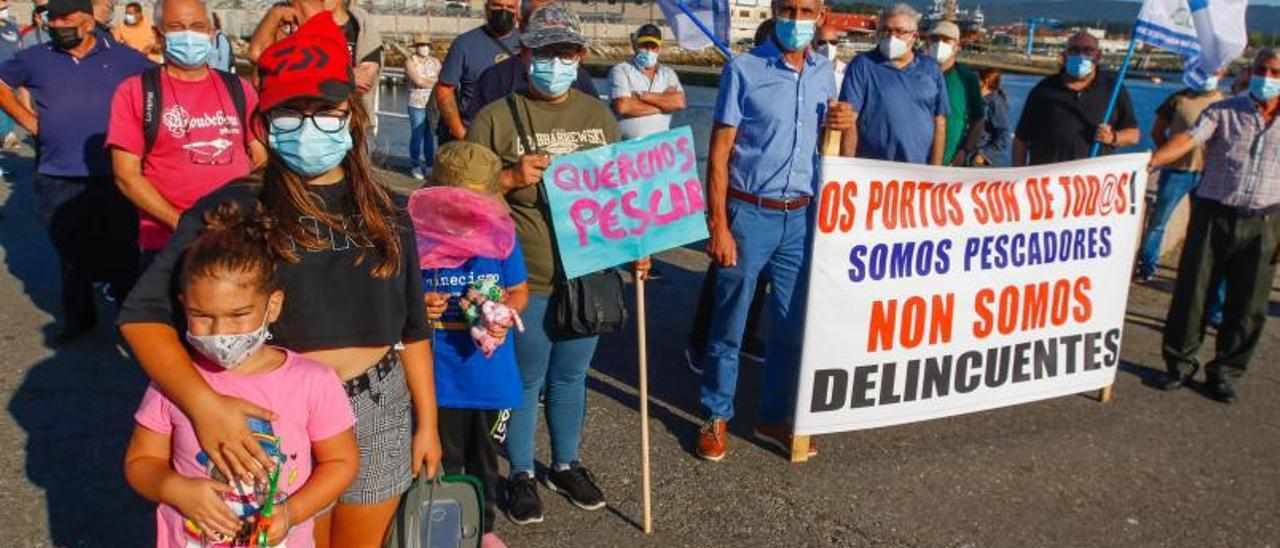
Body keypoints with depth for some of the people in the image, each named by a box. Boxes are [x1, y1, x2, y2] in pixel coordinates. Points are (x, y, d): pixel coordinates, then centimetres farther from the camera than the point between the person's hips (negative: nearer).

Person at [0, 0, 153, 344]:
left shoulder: (122, 57, 1)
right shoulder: (36, 59, 5)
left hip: (114, 176, -2)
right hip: (58, 180, 2)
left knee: (122, 252, 4)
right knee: (72, 254, 14)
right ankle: (77, 318, 30)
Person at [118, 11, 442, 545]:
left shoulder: (383, 213, 1)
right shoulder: (232, 209, -12)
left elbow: (412, 326, 7)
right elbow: (144, 314, -17)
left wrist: (426, 421, 7)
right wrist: (203, 404, -32)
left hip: (380, 409, 3)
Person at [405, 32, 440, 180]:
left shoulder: (435, 62, 11)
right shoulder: (410, 61, -2)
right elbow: (419, 81, -12)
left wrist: (425, 80, -7)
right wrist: (434, 81, -2)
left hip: (433, 105, 4)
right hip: (417, 105, -4)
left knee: (430, 136, 8)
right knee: (417, 136, -2)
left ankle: (429, 165, 17)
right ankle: (416, 166, 6)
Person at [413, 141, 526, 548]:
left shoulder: (502, 234, -8)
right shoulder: (419, 237, -14)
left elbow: (520, 291, 4)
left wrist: (506, 311, -17)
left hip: (493, 372, 2)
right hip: (441, 374, -2)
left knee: (485, 455, 22)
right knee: (445, 458, 16)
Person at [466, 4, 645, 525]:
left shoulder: (597, 114, 7)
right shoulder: (497, 117, -7)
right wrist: (511, 177, -21)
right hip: (526, 281, -4)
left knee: (570, 377, 19)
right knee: (525, 380, 10)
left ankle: (565, 465, 38)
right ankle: (521, 474, 30)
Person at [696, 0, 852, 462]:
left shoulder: (824, 72, 8)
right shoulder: (744, 70, -7)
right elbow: (719, 152, -8)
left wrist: (845, 125, -6)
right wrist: (718, 226, -14)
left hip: (802, 216, 5)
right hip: (749, 214, -4)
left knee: (793, 325, 11)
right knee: (729, 325, 6)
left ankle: (775, 417, 27)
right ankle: (717, 416, 23)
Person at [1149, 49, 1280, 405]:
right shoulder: (1223, 112, 1)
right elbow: (1189, 139, -15)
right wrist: (1152, 160, -34)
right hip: (1214, 215, -2)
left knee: (1248, 305, 7)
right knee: (1191, 292, 2)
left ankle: (1224, 374, 22)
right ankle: (1180, 364, 18)